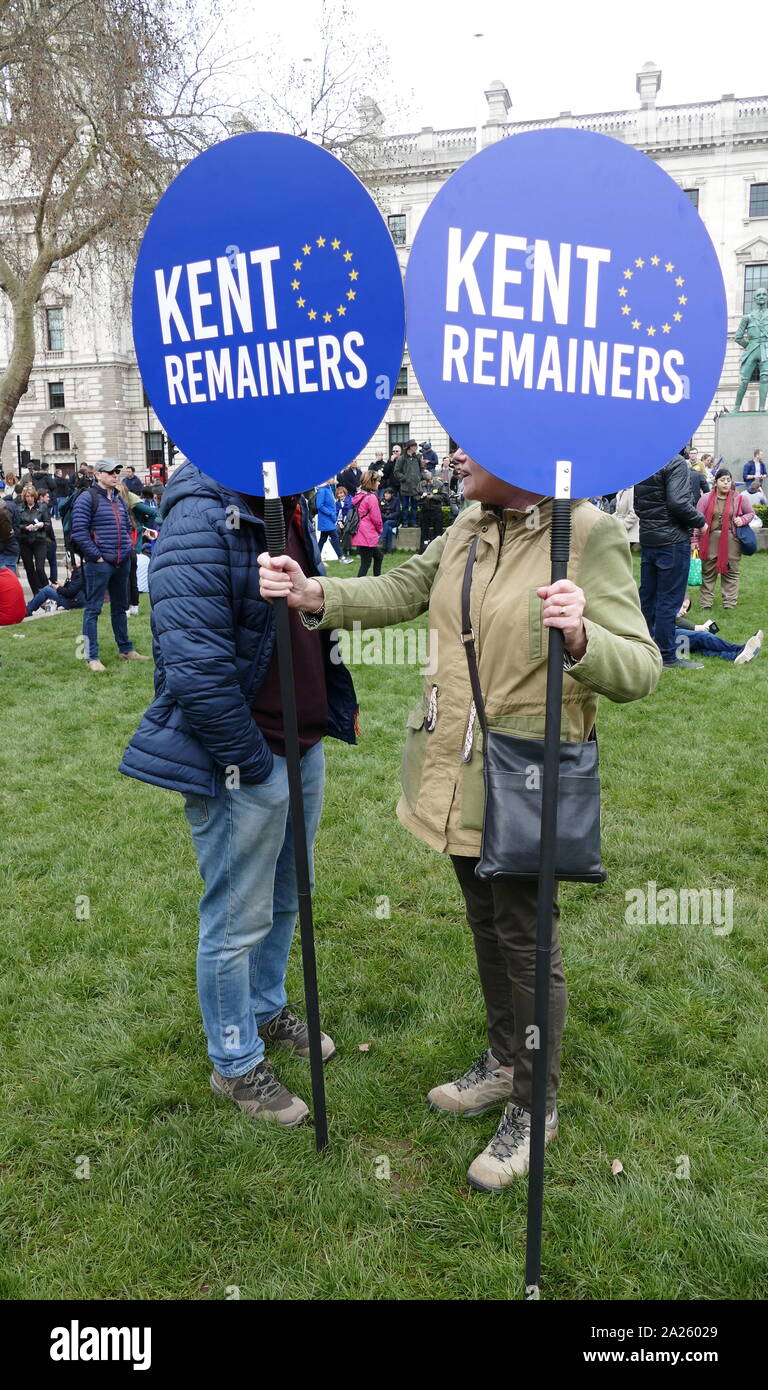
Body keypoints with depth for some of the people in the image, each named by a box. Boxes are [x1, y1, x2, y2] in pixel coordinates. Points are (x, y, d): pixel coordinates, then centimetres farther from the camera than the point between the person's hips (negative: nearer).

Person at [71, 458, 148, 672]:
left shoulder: (119, 498, 15)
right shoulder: (87, 498, -8)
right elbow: (79, 530, -15)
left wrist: (128, 547, 12)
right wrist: (96, 556, -15)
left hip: (122, 563, 8)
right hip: (99, 564, -8)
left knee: (120, 607, 17)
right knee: (93, 609, -2)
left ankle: (125, 650, 28)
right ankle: (92, 657, 1)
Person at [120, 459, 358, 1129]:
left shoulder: (289, 511, 9)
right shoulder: (201, 521, -20)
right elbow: (196, 665, -26)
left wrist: (334, 713, 12)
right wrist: (251, 761, -19)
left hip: (304, 746, 9)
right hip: (243, 762, -9)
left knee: (285, 899, 24)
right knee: (239, 919, 8)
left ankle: (268, 1010, 47)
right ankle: (236, 1064, 29)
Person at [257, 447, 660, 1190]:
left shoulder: (591, 535, -18)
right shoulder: (467, 529, 4)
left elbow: (639, 669, -21)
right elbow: (400, 591, 6)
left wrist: (581, 639, -42)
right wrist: (313, 594, -11)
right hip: (457, 770, 7)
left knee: (525, 939, 8)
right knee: (485, 921, 22)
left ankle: (534, 1106, 31)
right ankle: (503, 1061, 46)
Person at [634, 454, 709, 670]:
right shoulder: (676, 462, -14)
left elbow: (636, 505, 14)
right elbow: (678, 503, -22)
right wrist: (700, 521, -8)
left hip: (647, 539, 8)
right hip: (673, 540, -8)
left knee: (647, 595, 15)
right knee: (669, 599, -2)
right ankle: (667, 657, 3)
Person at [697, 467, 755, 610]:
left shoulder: (740, 498, 3)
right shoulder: (707, 498, 2)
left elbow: (751, 513, 15)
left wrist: (743, 520, -8)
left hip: (731, 540, 0)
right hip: (710, 539, 0)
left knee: (731, 572, 5)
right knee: (708, 573, 4)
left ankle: (729, 603, 13)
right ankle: (705, 603, 12)